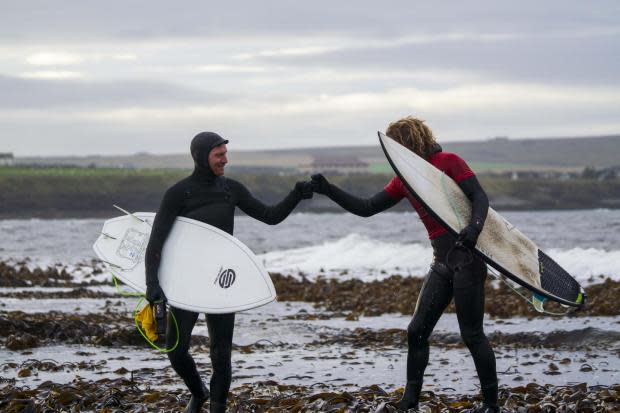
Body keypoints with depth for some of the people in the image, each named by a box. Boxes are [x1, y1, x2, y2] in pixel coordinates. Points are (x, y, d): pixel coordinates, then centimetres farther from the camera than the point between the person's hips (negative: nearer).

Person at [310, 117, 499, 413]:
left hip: (467, 258, -8)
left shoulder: (448, 162, -7)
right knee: (417, 331, 6)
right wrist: (328, 190, 7)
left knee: (472, 335, -5)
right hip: (442, 263, 8)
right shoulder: (404, 179, 14)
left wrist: (474, 225, -34)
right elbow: (366, 208, 16)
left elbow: (479, 197, -14)